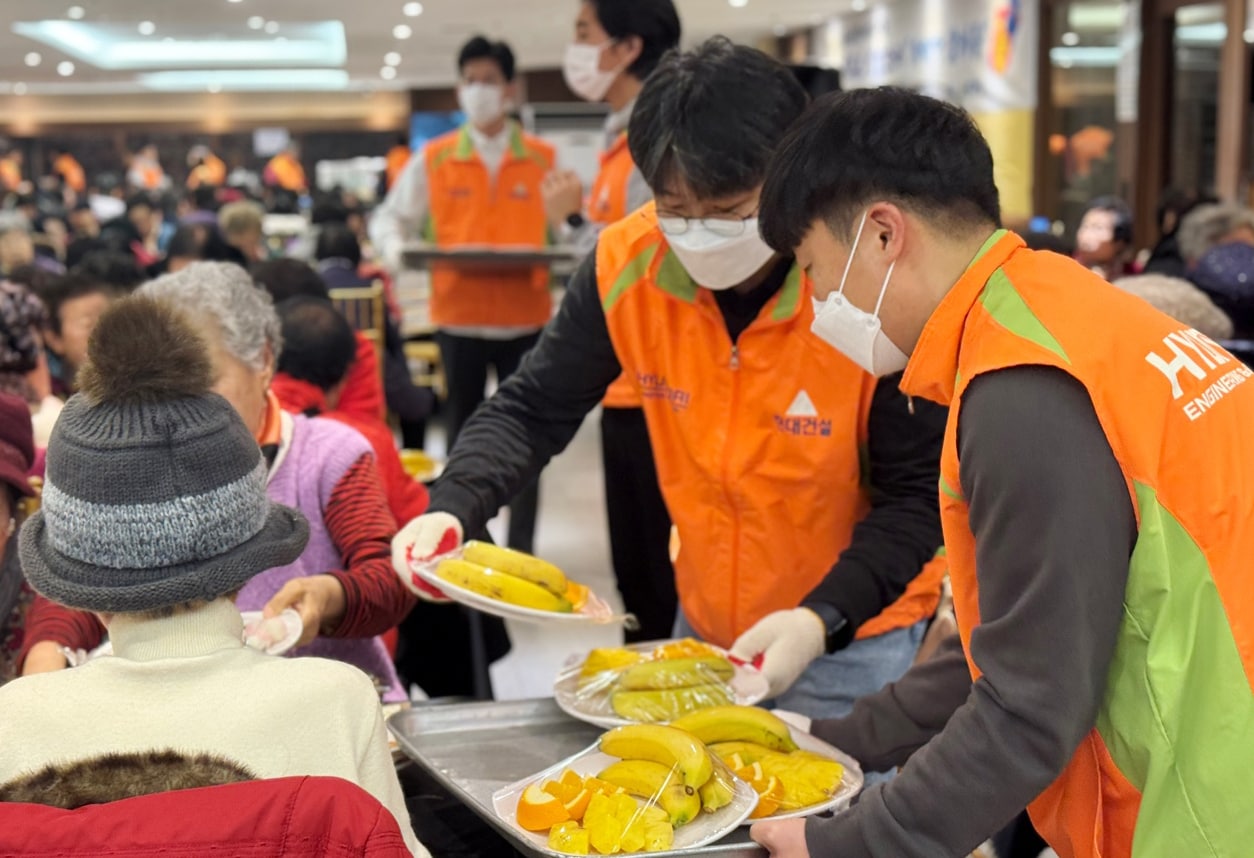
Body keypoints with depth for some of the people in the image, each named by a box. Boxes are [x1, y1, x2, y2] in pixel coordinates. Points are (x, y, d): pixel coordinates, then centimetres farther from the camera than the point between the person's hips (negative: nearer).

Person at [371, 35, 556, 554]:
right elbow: (390, 218, 8)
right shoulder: (433, 159, 3)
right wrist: (394, 245, -13)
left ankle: (521, 554, 14)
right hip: (459, 318, 1)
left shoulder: (544, 160, 2)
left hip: (524, 320, 0)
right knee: (462, 438, 12)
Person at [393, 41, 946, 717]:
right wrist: (449, 509, -24)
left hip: (853, 643, -4)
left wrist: (822, 620, -30)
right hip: (702, 625, 4)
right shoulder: (627, 265, -14)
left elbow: (919, 492, -17)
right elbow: (533, 410, -6)